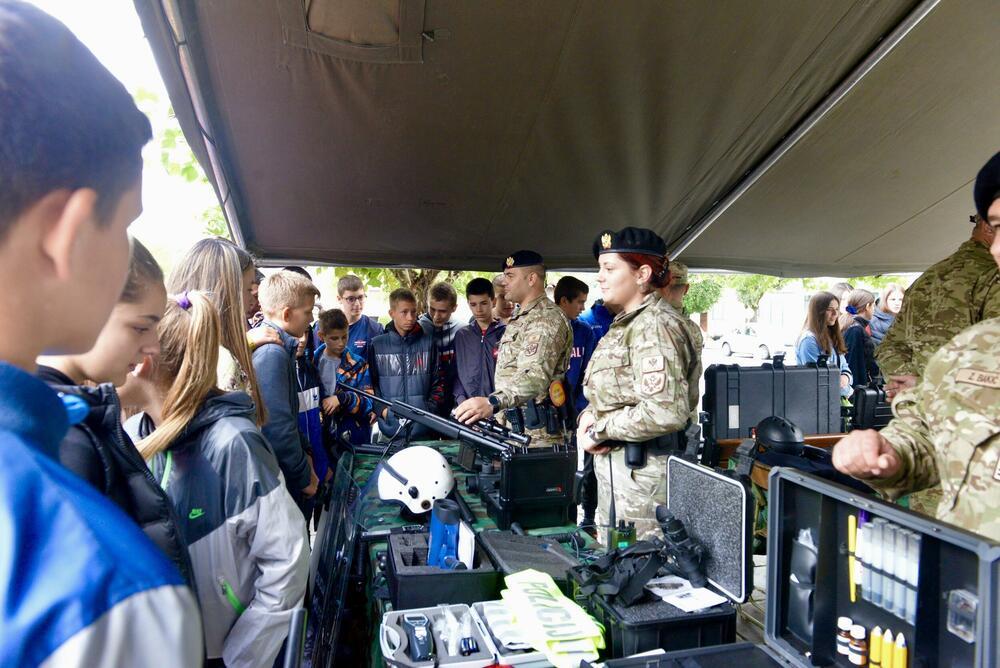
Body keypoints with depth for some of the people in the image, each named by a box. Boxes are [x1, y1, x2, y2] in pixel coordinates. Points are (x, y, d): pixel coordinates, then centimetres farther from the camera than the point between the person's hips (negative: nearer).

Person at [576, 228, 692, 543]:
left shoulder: (653, 327, -19)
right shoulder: (626, 323, 11)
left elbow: (665, 413, -29)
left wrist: (599, 430, -18)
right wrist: (590, 414, 0)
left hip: (640, 472, -10)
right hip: (614, 465, 10)